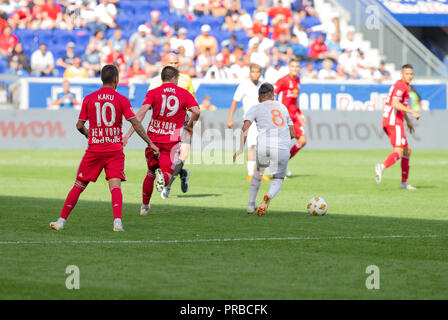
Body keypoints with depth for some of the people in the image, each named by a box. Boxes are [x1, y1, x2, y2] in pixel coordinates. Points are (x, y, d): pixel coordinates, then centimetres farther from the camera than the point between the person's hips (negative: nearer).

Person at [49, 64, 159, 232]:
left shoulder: (89, 99, 3)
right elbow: (135, 123, -6)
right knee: (115, 185, -5)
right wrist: (150, 143, -2)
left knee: (79, 185, 8)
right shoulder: (122, 100, -1)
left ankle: (61, 220, 9)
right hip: (115, 149, -1)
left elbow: (79, 125, 7)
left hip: (94, 149, 1)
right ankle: (117, 221, -23)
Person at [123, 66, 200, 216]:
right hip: (172, 141, -2)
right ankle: (162, 176, -36)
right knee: (167, 173, 1)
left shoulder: (153, 93, 1)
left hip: (153, 138, 2)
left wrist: (129, 133, -16)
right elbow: (196, 111, -11)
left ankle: (145, 206, 28)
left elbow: (141, 112, -12)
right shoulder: (185, 94, 3)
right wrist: (190, 125, 9)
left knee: (150, 174, 20)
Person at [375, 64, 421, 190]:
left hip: (387, 122, 10)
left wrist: (408, 121, 39)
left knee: (407, 150, 13)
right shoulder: (401, 85, -10)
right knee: (399, 151, -17)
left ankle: (404, 182, 11)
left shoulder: (402, 85, 22)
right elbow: (395, 104, -24)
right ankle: (382, 166, -40)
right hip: (394, 121, -10)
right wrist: (412, 112, -25)